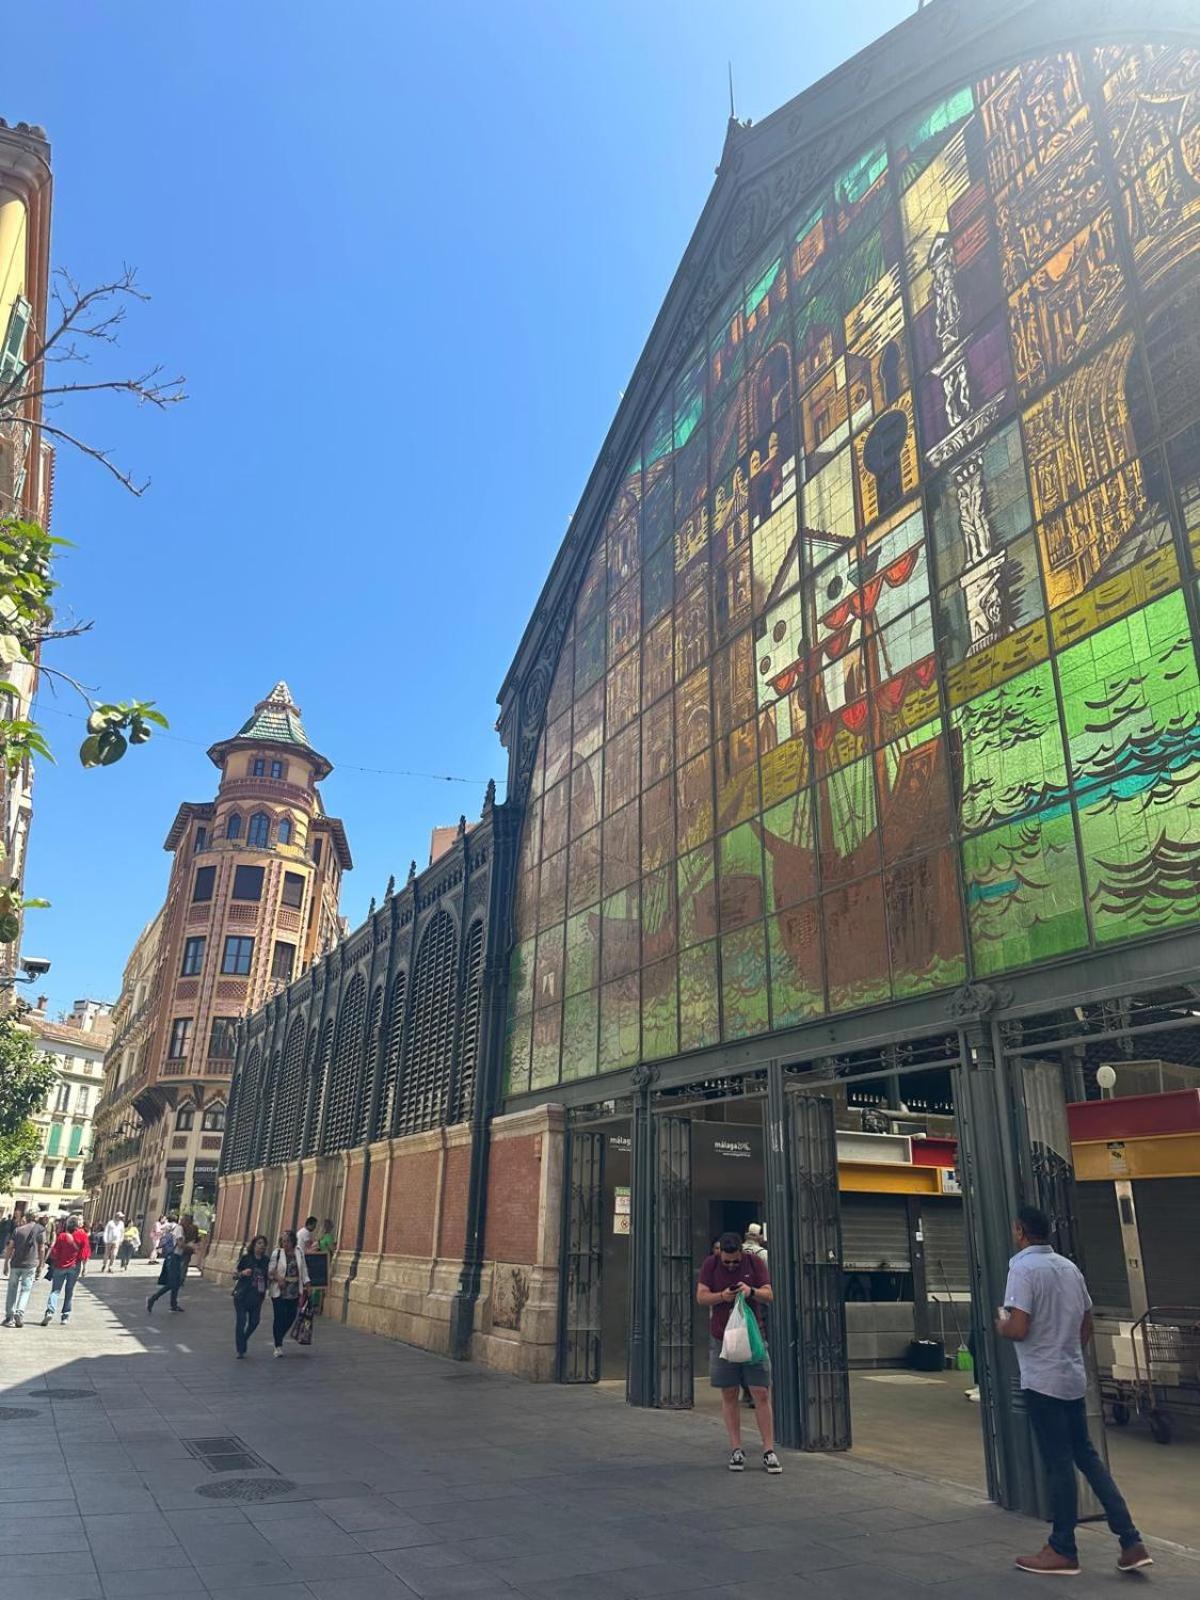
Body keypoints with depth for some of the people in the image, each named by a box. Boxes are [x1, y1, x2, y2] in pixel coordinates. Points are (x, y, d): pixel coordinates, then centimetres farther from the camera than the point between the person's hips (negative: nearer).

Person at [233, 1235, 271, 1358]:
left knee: (254, 1321, 4)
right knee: (241, 1321, -4)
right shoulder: (245, 1258, -6)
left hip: (257, 1296, 3)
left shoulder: (266, 1260, 4)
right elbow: (237, 1273, -1)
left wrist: (264, 1292, 9)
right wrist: (243, 1273, -22)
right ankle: (240, 1351, 6)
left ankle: (243, 1340, 32)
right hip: (242, 1294, -3)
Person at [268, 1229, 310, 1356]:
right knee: (279, 1318, -1)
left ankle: (279, 1338, 33)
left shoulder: (299, 1252, 1)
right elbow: (270, 1271, -6)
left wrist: (306, 1284, 8)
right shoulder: (277, 1253, -9)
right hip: (279, 1292, -3)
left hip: (294, 1292, 3)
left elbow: (303, 1269, 11)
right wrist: (277, 1277, -24)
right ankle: (278, 1346, 14)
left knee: (291, 1317, 7)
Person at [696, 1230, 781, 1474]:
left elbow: (769, 1296, -2)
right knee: (729, 1395, 6)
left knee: (761, 1394, -4)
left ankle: (769, 1452, 2)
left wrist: (751, 1291, -22)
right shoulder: (710, 1264, -2)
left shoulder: (756, 1263, -2)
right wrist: (722, 1296, -22)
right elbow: (700, 1297, -4)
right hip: (721, 1338, 1)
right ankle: (736, 1450, 14)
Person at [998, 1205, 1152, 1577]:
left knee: (1058, 1464, 2)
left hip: (1042, 1381, -7)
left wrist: (1000, 1324, -2)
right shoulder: (1070, 1267, 7)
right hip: (1074, 1378, 7)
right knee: (1086, 1455, 16)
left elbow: (1018, 1329, -23)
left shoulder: (1023, 1268, -17)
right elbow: (1086, 1328, 15)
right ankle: (1131, 1542, 15)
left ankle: (1063, 1551, 14)